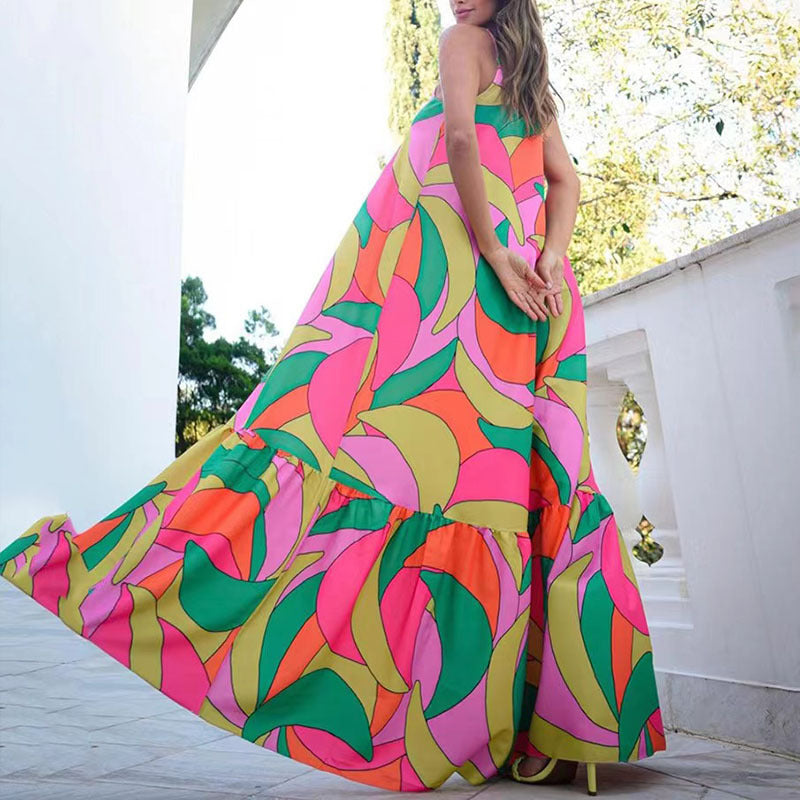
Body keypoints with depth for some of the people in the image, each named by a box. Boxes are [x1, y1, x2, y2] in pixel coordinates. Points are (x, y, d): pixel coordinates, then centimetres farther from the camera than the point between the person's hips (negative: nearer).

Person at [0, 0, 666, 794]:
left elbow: (460, 133, -7)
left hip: (439, 248, -6)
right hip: (523, 271, 7)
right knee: (517, 458, -5)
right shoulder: (537, 91, 33)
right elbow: (565, 181, 18)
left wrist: (493, 250, -12)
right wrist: (546, 258, 1)